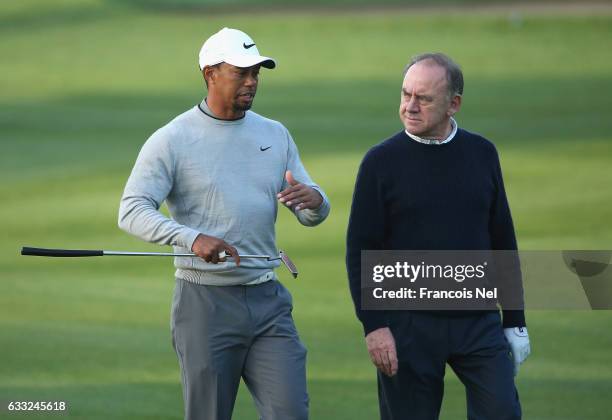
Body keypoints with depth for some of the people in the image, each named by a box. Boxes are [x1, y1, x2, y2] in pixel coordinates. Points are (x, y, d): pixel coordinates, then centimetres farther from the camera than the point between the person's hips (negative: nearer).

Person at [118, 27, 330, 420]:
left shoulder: (275, 135, 11)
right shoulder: (171, 141, -4)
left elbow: (313, 215, 12)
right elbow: (132, 211, -14)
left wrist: (313, 200, -14)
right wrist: (193, 238, -31)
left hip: (268, 299, 4)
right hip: (205, 302, -4)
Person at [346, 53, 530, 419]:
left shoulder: (482, 153, 7)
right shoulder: (381, 162, -2)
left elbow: (503, 240, 12)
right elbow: (360, 250, -3)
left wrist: (515, 321, 11)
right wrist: (374, 325, -13)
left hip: (478, 321, 2)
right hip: (407, 327, -2)